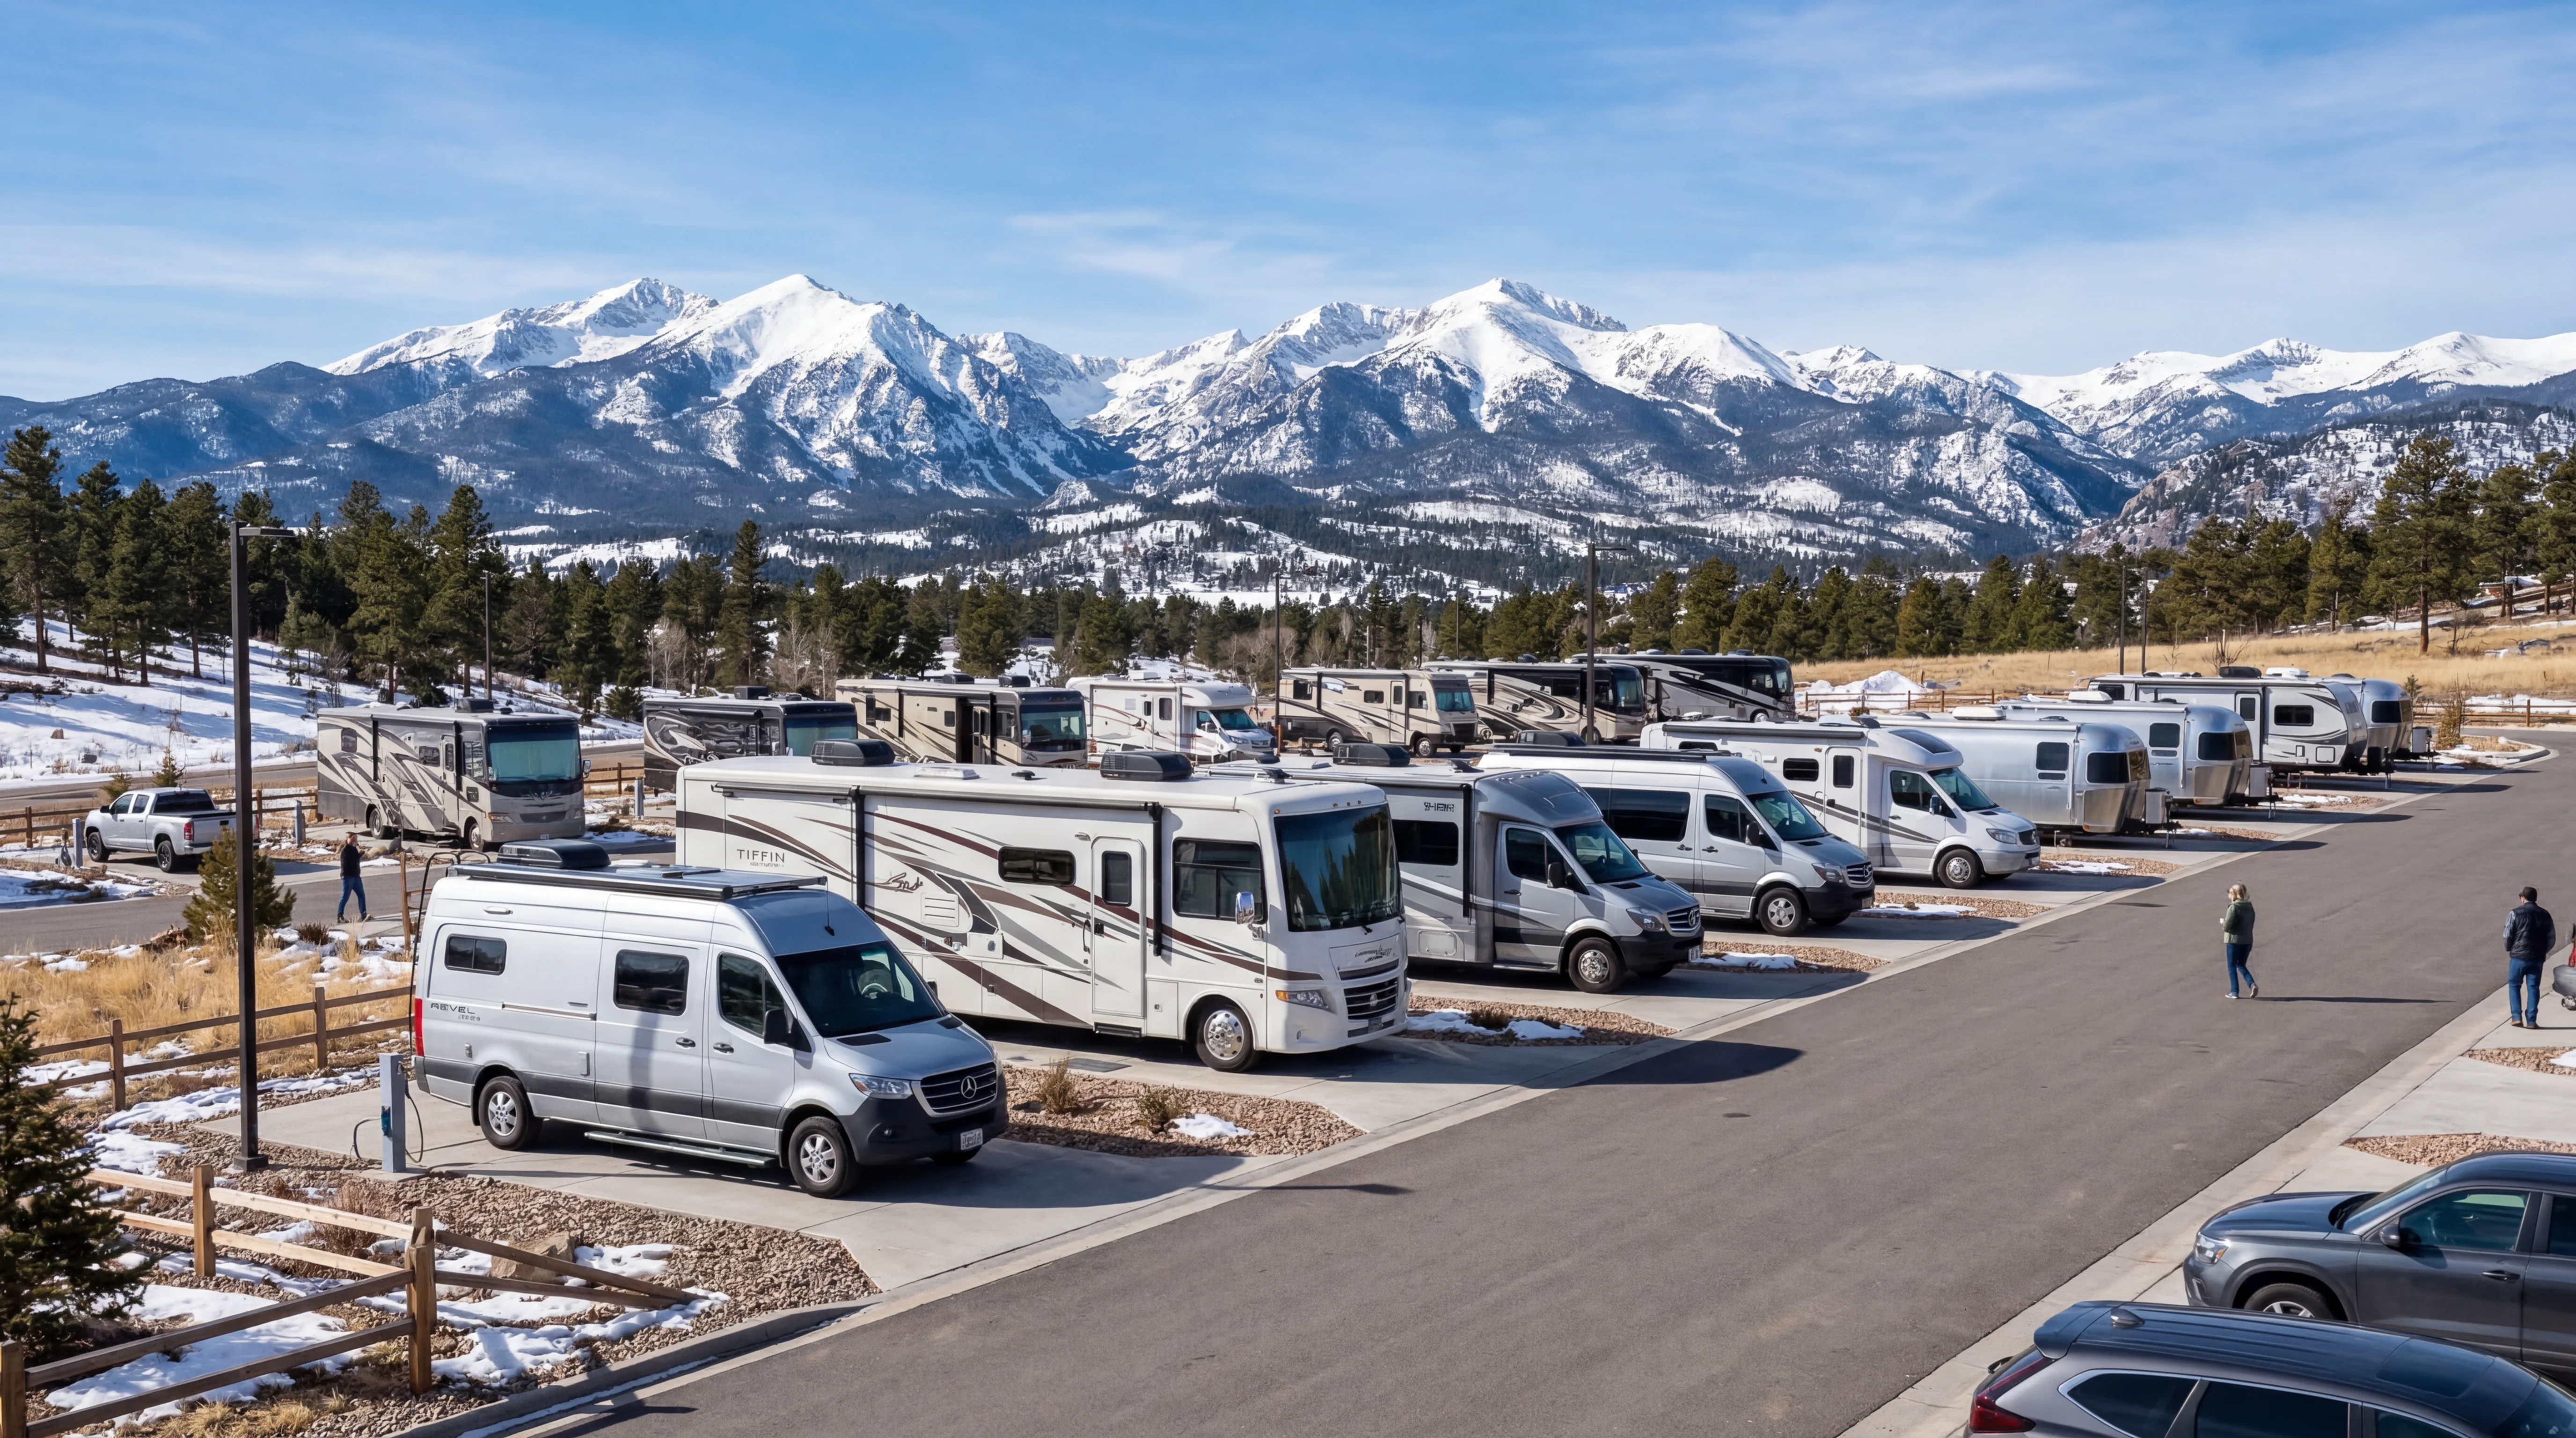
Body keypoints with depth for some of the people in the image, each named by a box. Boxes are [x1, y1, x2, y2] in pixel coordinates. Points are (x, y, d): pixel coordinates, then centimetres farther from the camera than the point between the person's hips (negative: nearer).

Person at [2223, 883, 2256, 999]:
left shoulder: (2233, 907, -14)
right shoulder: (2250, 907, 6)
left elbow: (2227, 927, -17)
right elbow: (2251, 925, 12)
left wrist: (2222, 922, 5)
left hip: (2234, 940, -6)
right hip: (2248, 941, 6)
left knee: (2232, 966, 7)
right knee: (2241, 965, 17)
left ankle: (2234, 992, 6)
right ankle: (2252, 984, -5)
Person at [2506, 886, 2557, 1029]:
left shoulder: (2516, 913, -7)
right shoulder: (2545, 914, 6)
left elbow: (2507, 935, -8)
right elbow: (2552, 938, 8)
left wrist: (2509, 949, 10)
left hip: (2519, 956, -3)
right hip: (2538, 958, 3)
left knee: (2514, 985, 9)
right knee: (2533, 988, 8)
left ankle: (2517, 1017, 0)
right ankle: (2531, 1021, 4)